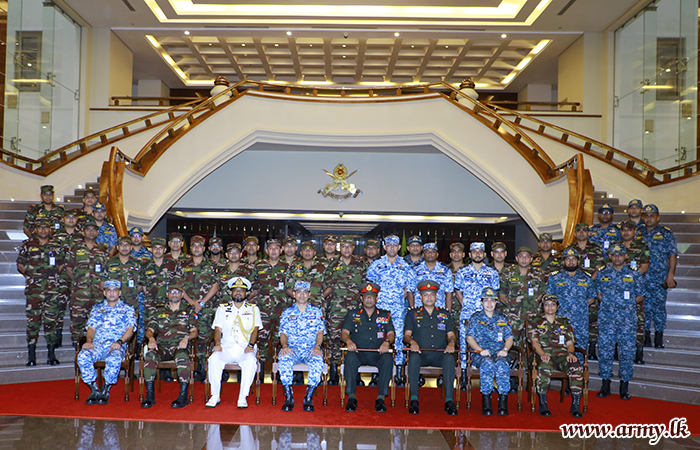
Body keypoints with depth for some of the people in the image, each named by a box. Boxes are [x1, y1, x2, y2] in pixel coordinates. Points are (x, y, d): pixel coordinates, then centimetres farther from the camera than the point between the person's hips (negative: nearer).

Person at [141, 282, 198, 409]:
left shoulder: (188, 312, 19)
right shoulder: (160, 312, 24)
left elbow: (194, 331, 8)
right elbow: (149, 330, 16)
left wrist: (186, 338, -13)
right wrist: (151, 338, -8)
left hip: (180, 346, -2)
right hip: (162, 346, 2)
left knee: (182, 357, -38)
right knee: (149, 355, -32)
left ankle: (183, 395, -34)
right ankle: (150, 394, -27)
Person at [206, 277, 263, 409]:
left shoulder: (253, 309, 15)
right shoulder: (222, 309, 18)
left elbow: (255, 329, 4)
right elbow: (218, 329, 10)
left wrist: (250, 345, -13)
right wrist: (217, 343, -10)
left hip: (245, 349, -1)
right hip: (226, 348, 1)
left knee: (251, 361, -34)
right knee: (214, 359, -30)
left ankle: (243, 397, -24)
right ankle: (215, 396, -17)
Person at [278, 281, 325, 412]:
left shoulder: (316, 311, 12)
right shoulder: (287, 312, 13)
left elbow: (320, 332, 3)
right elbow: (283, 333, 5)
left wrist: (317, 346, -17)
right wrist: (285, 346, -17)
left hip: (311, 350, 0)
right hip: (292, 349, 1)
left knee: (318, 359, -35)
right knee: (284, 357, -35)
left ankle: (309, 398, -25)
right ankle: (289, 398, -26)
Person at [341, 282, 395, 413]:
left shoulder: (385, 315, 17)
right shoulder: (353, 314, 15)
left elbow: (391, 334, 8)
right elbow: (344, 333, 7)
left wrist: (387, 342, -16)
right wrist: (348, 341, -17)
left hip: (378, 353, 1)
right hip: (358, 352, 0)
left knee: (388, 359, -32)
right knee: (350, 358, -34)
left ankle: (381, 397, -26)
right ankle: (351, 397, -26)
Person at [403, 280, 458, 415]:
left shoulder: (445, 314, 20)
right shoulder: (413, 313, 15)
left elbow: (451, 335, 14)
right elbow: (406, 335, 7)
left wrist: (451, 342, -10)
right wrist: (412, 342, -16)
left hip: (440, 354, 1)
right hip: (421, 353, -1)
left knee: (449, 358, -33)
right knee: (414, 357, -36)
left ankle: (449, 400, -33)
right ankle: (414, 400, -30)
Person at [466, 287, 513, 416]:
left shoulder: (502, 318, 22)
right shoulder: (475, 317, 15)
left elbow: (509, 338, 14)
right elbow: (469, 338, 5)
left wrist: (505, 349, -8)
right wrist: (481, 350, -13)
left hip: (499, 353, 2)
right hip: (480, 354, -1)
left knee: (502, 364, -34)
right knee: (487, 363, -36)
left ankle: (503, 402, -33)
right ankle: (486, 402, -33)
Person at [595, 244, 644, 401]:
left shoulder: (634, 274, 6)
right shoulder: (602, 273, 9)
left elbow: (640, 296, 10)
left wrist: (626, 304, -1)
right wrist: (610, 304, 2)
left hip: (627, 320, 0)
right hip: (607, 319, 1)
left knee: (627, 352, 1)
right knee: (605, 351, 1)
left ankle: (624, 387, 13)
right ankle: (605, 385, 12)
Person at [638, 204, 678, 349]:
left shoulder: (666, 233, 3)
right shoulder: (638, 233, 11)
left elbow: (672, 255, 0)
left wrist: (670, 275, -8)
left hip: (660, 278, -2)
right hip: (640, 277, 2)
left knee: (659, 306, 0)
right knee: (644, 306, 4)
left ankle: (659, 338, 9)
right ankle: (646, 336, 14)